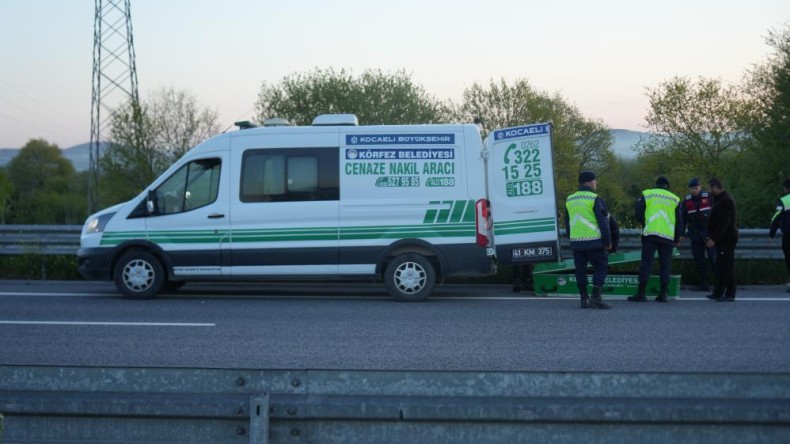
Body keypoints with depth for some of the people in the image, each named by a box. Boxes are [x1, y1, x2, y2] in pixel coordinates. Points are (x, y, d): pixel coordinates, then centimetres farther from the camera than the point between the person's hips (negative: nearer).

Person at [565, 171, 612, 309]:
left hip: (576, 242, 6)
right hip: (593, 242, -6)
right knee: (600, 267, 2)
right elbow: (603, 222, -11)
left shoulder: (569, 200, 12)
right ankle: (596, 298, -8)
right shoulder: (594, 199, -9)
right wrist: (608, 241, -5)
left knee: (580, 269, 9)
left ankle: (584, 298, 9)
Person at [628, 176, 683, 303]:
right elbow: (679, 221, 13)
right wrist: (677, 239, 21)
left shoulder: (646, 194, 6)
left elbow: (638, 214, 2)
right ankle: (663, 294, 3)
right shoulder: (674, 199, 12)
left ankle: (641, 293, -5)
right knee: (665, 265, 8)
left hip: (650, 234, -1)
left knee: (646, 263, -1)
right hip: (668, 236, 1)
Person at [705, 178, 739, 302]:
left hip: (726, 239, -11)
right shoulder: (720, 199, 16)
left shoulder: (725, 201, -17)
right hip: (723, 239, 11)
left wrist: (714, 239, -23)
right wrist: (711, 237, 21)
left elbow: (723, 223, -23)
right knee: (720, 266, 14)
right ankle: (718, 293, 19)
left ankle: (730, 294, -5)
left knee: (727, 266, -8)